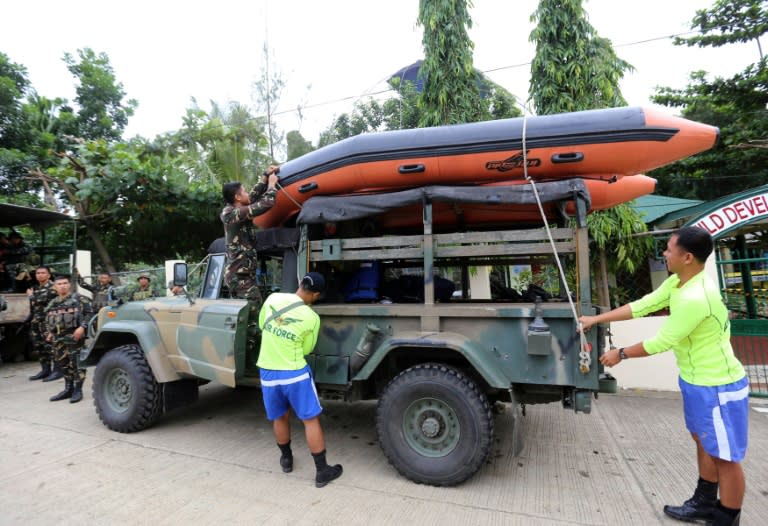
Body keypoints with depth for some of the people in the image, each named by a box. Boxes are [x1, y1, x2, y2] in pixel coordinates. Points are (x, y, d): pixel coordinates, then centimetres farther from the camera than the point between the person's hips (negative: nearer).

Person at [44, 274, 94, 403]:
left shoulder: (79, 298, -4)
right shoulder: (52, 303, 16)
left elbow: (89, 313, -11)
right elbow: (48, 319, 27)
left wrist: (82, 327, -21)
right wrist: (50, 332, 15)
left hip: (74, 336, -7)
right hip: (58, 338, 7)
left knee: (76, 364, -5)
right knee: (64, 364, 13)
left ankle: (78, 390, 3)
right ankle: (68, 389, 24)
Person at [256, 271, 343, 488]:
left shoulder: (272, 298, -7)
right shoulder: (312, 318, -15)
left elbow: (261, 325, 10)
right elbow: (306, 349, -1)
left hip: (267, 372, 4)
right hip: (295, 374, -4)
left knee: (280, 418, 22)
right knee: (311, 420, 8)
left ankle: (286, 459, 40)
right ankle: (322, 471, 16)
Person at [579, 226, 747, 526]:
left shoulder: (695, 298, -32)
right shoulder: (677, 282, -3)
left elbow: (660, 342, -24)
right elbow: (641, 306, 5)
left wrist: (620, 354, -10)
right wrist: (597, 319, 6)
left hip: (718, 387, -10)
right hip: (696, 380, 10)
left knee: (725, 456, 7)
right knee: (704, 443, 22)